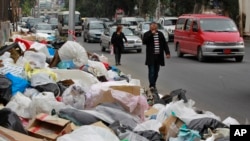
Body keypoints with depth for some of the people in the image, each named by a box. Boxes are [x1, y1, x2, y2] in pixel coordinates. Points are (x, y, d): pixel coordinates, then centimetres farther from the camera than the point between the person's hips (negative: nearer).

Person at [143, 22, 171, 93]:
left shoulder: (160, 34, 12)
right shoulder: (147, 34, 1)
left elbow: (165, 44, 13)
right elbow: (144, 41, -17)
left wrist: (167, 52, 3)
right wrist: (151, 34, -17)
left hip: (159, 56, 4)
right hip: (151, 56, -4)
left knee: (156, 72, 9)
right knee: (151, 71, -9)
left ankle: (153, 85, 19)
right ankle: (152, 86, -11)